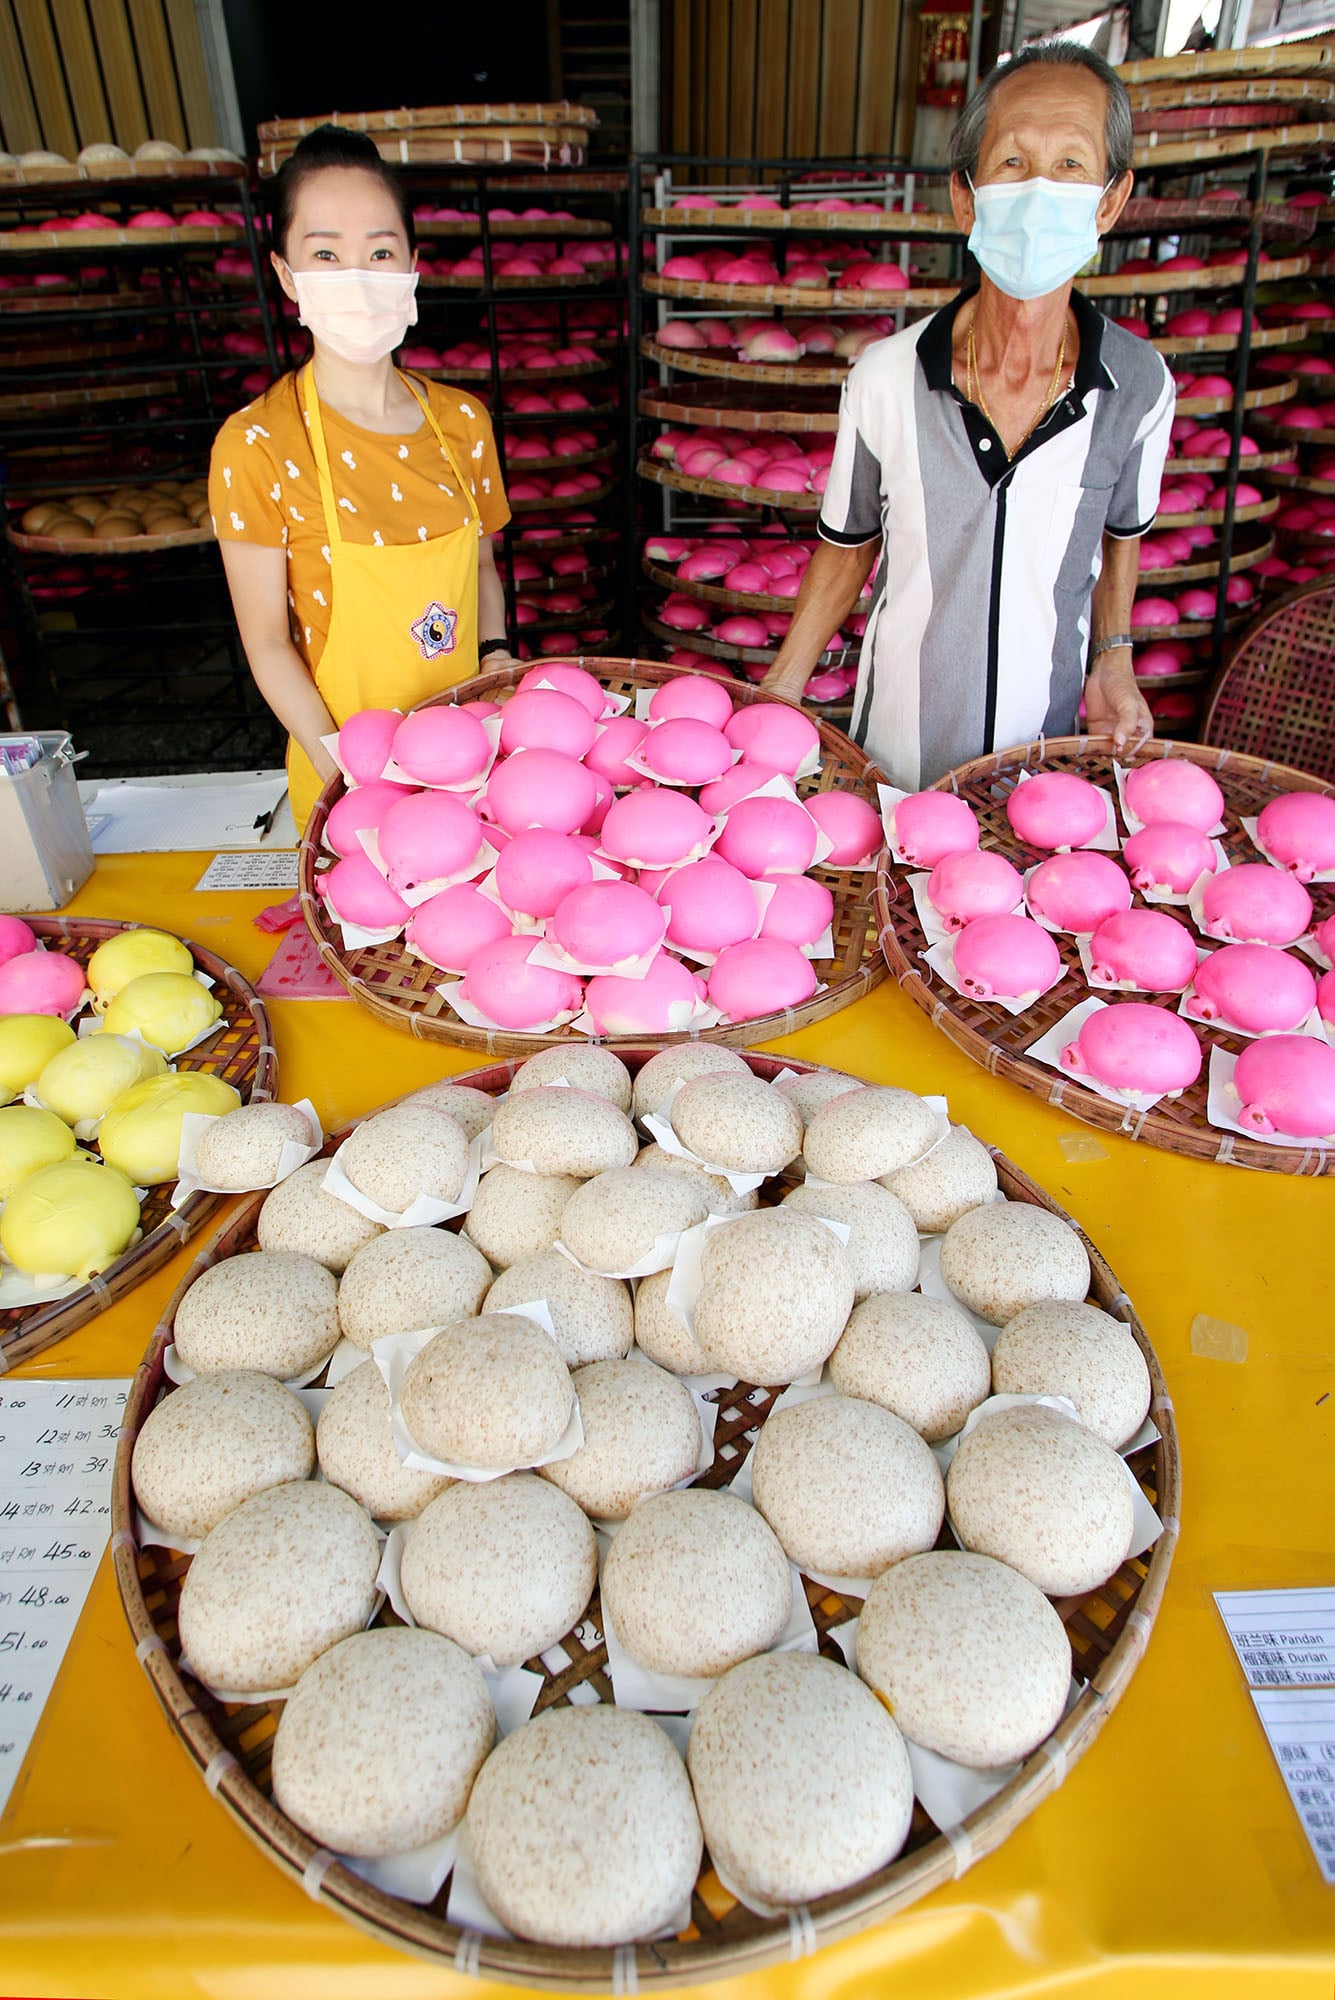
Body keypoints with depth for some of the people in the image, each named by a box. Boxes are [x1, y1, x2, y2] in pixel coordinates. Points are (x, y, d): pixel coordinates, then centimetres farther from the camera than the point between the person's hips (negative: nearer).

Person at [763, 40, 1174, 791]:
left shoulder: (1140, 384, -10)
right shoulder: (885, 377, -13)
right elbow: (849, 547, -1)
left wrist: (1113, 659, 1)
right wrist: (780, 693, -3)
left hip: (1045, 753, 1)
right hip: (896, 755, -1)